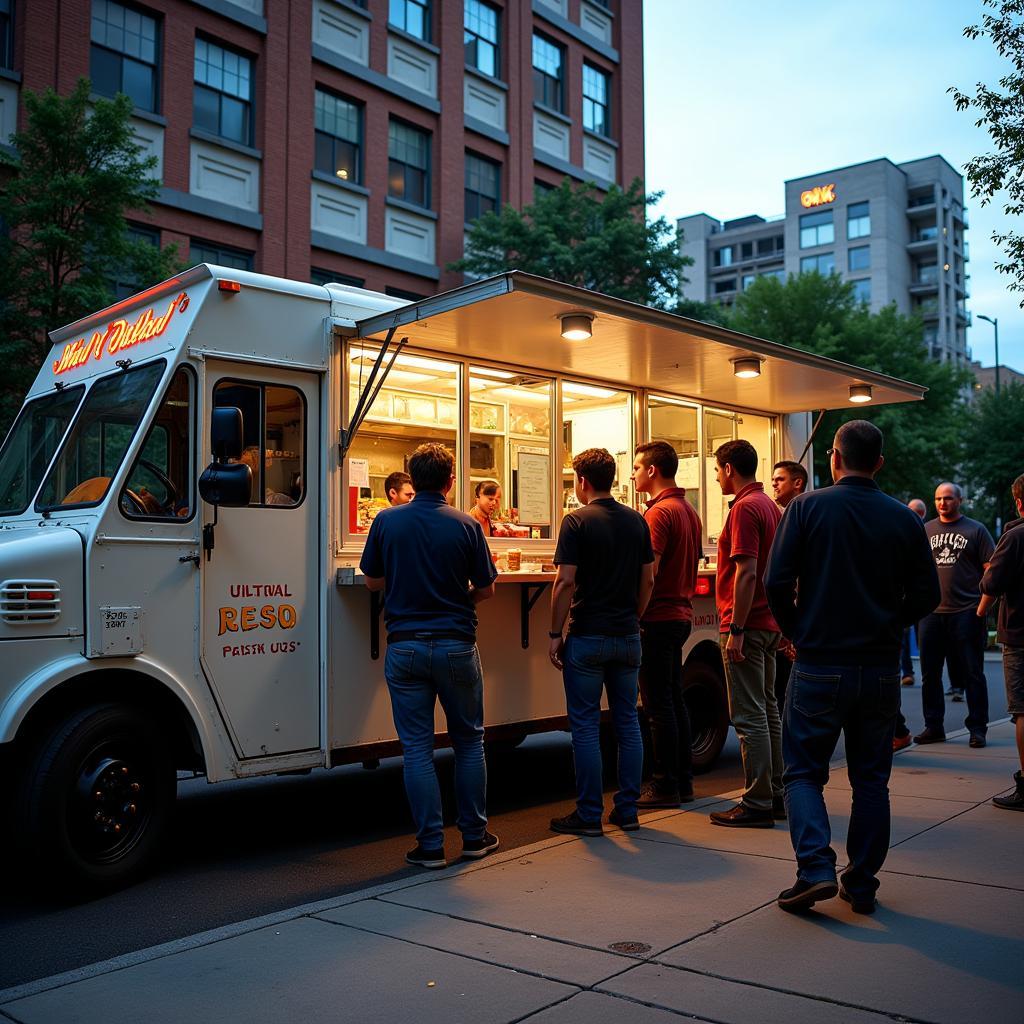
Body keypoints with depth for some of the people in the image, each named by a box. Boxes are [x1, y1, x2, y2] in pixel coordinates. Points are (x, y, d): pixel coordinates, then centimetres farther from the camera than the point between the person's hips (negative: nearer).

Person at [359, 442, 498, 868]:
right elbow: (485, 589, 1)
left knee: (416, 747, 7)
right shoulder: (465, 525, -6)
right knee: (469, 741, 15)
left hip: (404, 645, 1)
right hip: (456, 645, 0)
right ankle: (474, 835, 22)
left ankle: (430, 844, 9)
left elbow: (373, 581, 7)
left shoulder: (386, 521, -3)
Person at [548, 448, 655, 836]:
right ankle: (627, 810, 17)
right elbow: (648, 579, 10)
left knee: (586, 726, 2)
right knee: (627, 722, 12)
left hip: (588, 636, -5)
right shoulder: (636, 521, 7)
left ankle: (589, 814, 7)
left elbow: (565, 582, -14)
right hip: (628, 636, 6)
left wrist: (555, 633, -8)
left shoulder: (577, 521, -10)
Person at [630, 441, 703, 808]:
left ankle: (664, 787, 3)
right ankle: (682, 781, 21)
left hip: (657, 617, -10)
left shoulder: (660, 512, -15)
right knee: (674, 700, 15)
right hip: (681, 614, 10)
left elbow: (649, 571, -22)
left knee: (659, 705, -3)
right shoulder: (688, 510, 14)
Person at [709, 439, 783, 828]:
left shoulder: (745, 508, -15)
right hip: (769, 623, 10)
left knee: (750, 716, -5)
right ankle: (775, 796, 22)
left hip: (745, 626, -10)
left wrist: (736, 629, -21)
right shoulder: (770, 506, 15)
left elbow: (747, 572, -23)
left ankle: (757, 805, 1)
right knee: (767, 711, 15)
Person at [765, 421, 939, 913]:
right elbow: (926, 595, 4)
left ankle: (816, 868, -6)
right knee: (871, 779, 13)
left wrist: (798, 632, 5)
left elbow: (777, 582, -11)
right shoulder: (904, 519, 2)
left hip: (819, 665, -3)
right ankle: (862, 884, 18)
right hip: (881, 667, 3)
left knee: (803, 771, 8)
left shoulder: (807, 507, -7)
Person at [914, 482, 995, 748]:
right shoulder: (925, 530, 12)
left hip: (967, 612, -3)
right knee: (930, 673, 7)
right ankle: (933, 726, 17)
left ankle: (977, 728, 11)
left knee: (973, 673, 2)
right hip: (931, 613, 3)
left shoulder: (975, 529, 3)